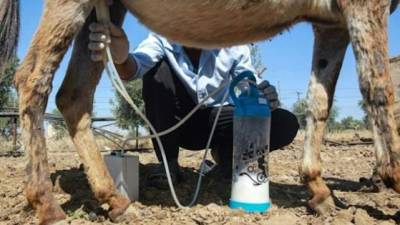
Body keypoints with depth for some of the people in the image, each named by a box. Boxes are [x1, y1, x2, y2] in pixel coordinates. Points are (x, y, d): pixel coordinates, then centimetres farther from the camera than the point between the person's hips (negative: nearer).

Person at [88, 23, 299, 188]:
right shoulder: (162, 39, -19)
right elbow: (137, 65, -38)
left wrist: (260, 90, -34)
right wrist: (121, 57, -63)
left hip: (218, 119, 0)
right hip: (178, 121, 0)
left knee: (286, 124, -21)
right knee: (157, 69, -28)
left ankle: (224, 154, 5)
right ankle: (168, 162, -15)